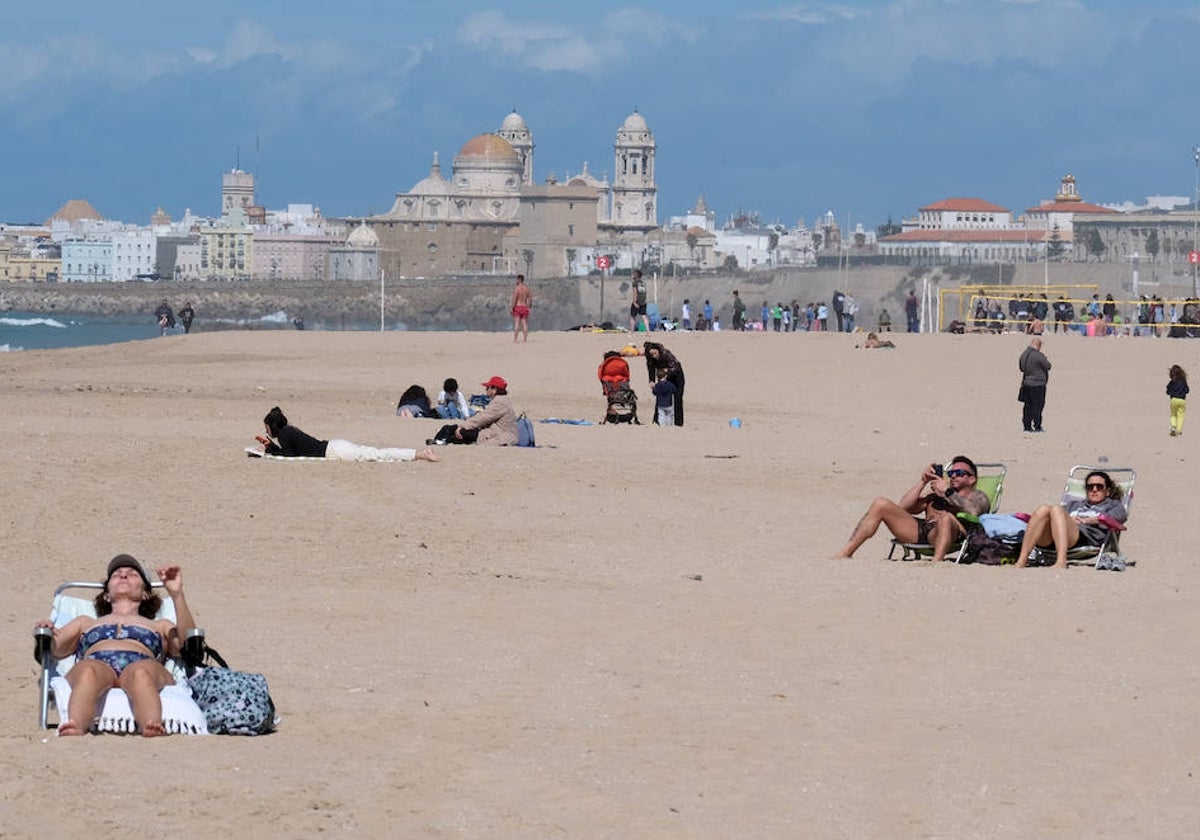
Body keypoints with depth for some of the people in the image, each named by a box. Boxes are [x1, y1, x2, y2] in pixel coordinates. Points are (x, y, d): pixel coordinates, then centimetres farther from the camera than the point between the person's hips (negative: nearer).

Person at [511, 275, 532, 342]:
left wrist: (512, 308, -9)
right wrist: (529, 308, 12)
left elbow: (514, 299, -13)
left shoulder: (516, 289, -10)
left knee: (517, 324, -6)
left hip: (517, 307, -5)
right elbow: (530, 299, 5)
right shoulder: (527, 289, 6)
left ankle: (514, 339, -8)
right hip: (525, 308, 5)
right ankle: (525, 339, 2)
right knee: (524, 324, 5)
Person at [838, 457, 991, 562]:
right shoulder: (936, 493, 36)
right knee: (881, 504, -11)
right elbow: (903, 507, 23)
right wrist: (923, 481, 18)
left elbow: (973, 511, -5)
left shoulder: (977, 496, 22)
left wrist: (948, 492, -5)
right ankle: (845, 555, -20)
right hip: (919, 530, 5)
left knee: (946, 517, -40)